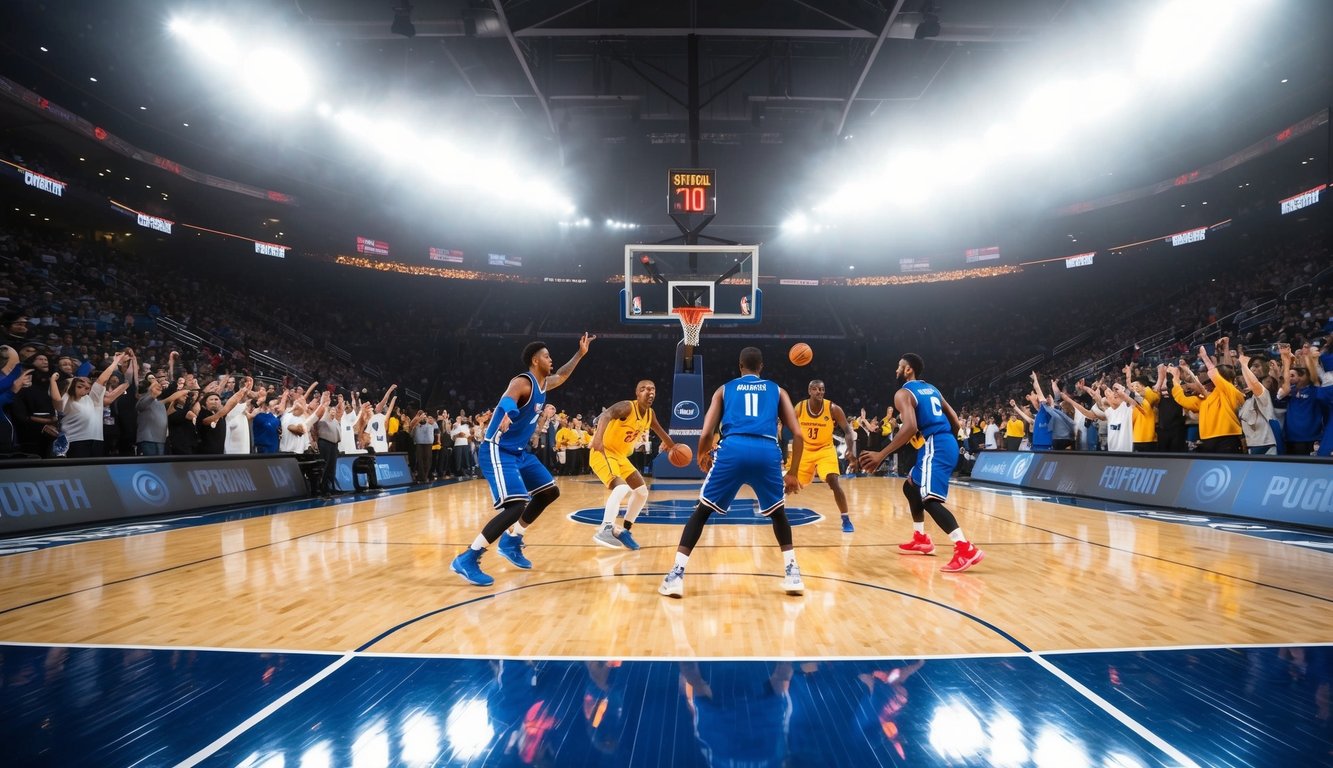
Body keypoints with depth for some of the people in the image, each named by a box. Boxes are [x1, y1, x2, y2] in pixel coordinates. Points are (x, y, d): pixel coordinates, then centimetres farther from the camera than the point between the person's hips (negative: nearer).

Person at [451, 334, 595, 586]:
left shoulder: (543, 384, 11)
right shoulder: (523, 382, -17)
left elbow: (561, 376, 35)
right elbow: (507, 400, -40)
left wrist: (580, 353, 33)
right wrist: (507, 412, -62)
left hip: (519, 452, 11)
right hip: (498, 451, -11)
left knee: (550, 492, 17)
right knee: (517, 506, -25)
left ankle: (511, 542, 27)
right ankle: (467, 559, -18)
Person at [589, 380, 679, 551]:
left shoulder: (650, 414, 4)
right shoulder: (627, 407, -21)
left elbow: (660, 431, 26)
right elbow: (606, 415, -41)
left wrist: (673, 446, 36)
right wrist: (599, 437, -59)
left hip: (620, 456, 9)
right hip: (603, 453, -9)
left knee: (642, 492, 12)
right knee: (622, 488, -31)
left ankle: (623, 530, 20)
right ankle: (605, 530, -34)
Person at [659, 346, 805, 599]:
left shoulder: (725, 389, 25)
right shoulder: (777, 390, 28)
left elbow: (706, 434, 15)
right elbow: (798, 434, 17)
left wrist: (702, 456, 36)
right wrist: (792, 473, 25)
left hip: (733, 450, -1)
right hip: (767, 452, 1)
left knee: (702, 511, 15)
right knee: (778, 512, 27)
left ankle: (676, 575, 6)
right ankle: (792, 574, 19)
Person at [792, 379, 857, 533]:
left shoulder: (833, 408, -18)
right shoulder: (799, 407, -13)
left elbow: (848, 430, -15)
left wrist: (851, 448, -32)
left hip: (825, 450, -2)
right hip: (805, 450, 3)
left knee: (834, 482, -21)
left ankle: (846, 520, -12)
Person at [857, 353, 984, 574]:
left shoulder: (903, 393, -5)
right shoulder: (932, 390, 21)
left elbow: (911, 427, -22)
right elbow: (955, 422, 19)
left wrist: (881, 454, -22)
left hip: (934, 447, -10)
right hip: (946, 444, 10)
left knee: (929, 498, -20)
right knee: (911, 486, 25)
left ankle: (966, 549, -33)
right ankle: (921, 539, 31)